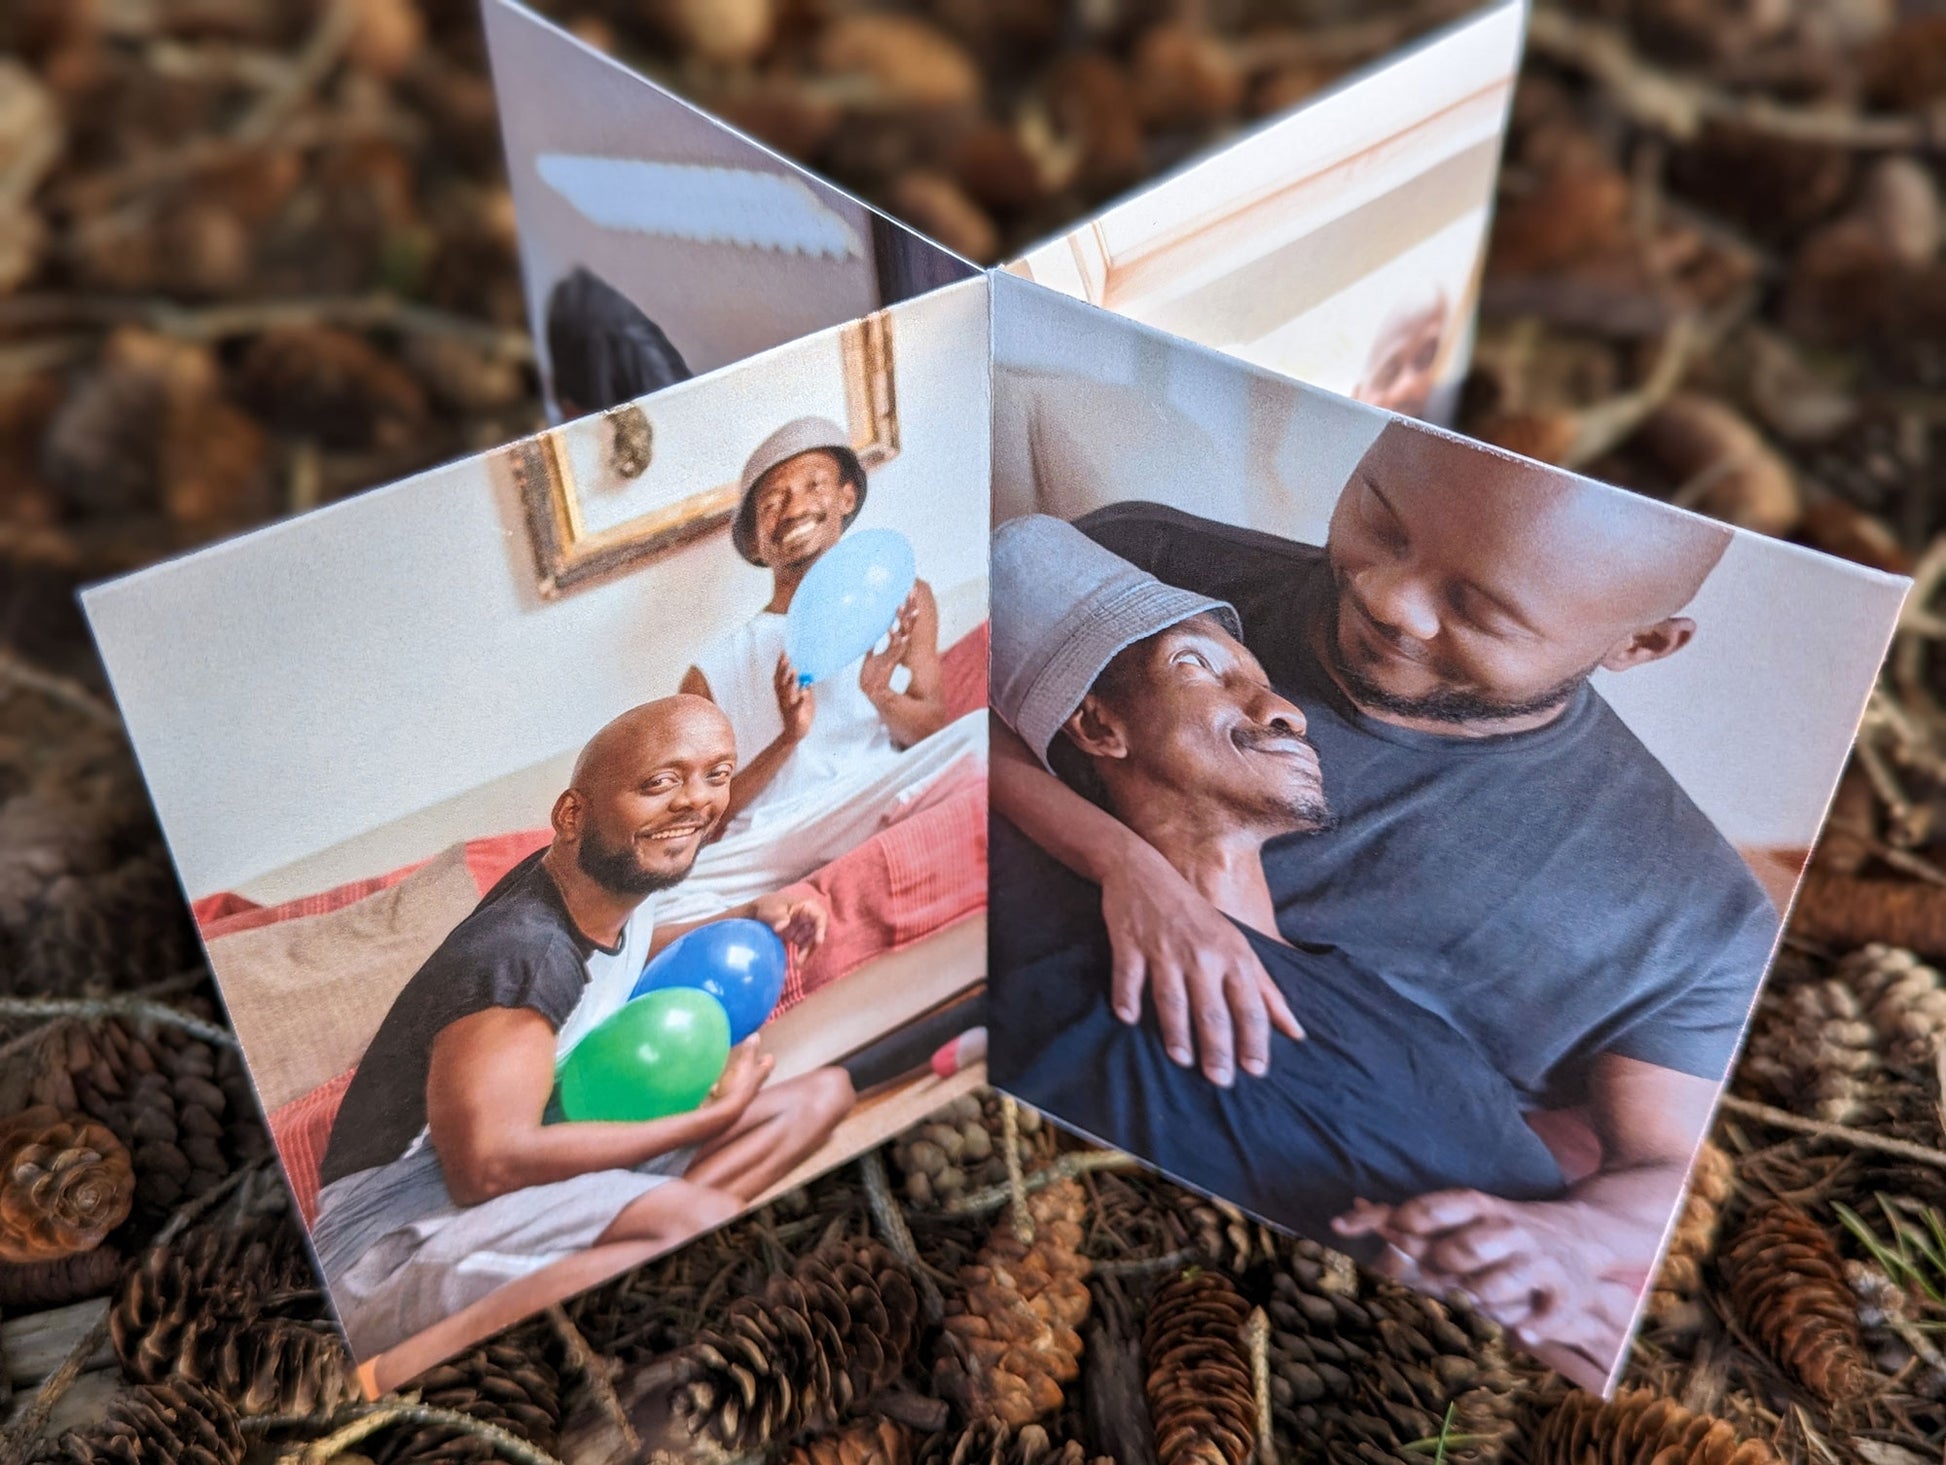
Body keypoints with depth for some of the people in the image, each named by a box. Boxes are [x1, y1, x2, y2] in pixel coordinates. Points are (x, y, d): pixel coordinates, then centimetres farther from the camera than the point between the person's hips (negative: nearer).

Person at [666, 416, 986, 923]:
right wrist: (788, 739, -8)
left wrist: (883, 697, -12)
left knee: (979, 731, -29)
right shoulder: (712, 674, 18)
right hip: (765, 854, 0)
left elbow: (933, 734, 11)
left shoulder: (902, 601, 22)